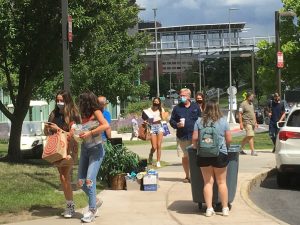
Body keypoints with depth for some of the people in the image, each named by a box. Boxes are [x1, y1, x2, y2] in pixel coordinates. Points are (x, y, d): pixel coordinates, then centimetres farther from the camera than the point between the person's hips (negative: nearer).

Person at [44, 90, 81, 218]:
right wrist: (47, 128, -8)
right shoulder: (54, 114, 7)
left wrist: (58, 128, -18)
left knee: (65, 176, -15)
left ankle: (70, 206, -7)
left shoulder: (72, 115, -8)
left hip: (70, 148, -6)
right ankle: (69, 205, 17)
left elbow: (71, 135, -12)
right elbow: (47, 133, 13)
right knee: (63, 177, 8)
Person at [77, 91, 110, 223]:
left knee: (89, 180, -15)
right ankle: (95, 201, 27)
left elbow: (106, 125, -23)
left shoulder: (96, 112, -8)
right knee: (81, 182, 4)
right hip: (85, 149, 7)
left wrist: (90, 133, -23)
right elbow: (82, 131, 11)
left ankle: (92, 210, -2)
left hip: (96, 150, -7)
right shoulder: (84, 115, 9)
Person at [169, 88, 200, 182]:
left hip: (194, 136, -2)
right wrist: (177, 125, -12)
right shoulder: (177, 108, 7)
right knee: (184, 157, 8)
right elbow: (171, 121, 9)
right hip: (181, 137, 2)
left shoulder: (195, 107, 6)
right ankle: (187, 176, 20)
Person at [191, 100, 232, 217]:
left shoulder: (199, 121, 0)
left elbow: (195, 138, -2)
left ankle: (209, 208, 4)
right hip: (220, 154, -1)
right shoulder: (223, 121, -1)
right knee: (221, 182, 8)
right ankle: (225, 208, 12)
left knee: (208, 182, 7)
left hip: (203, 155, 1)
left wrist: (195, 146, 18)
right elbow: (229, 139, 0)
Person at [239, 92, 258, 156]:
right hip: (247, 122, -8)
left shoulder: (251, 104, 17)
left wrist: (255, 122, 22)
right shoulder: (243, 104, -10)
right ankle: (252, 151, -16)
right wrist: (241, 124, -18)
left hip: (252, 123, 8)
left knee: (247, 137, 11)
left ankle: (241, 149, 23)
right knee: (250, 136, -15)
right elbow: (240, 114, -12)